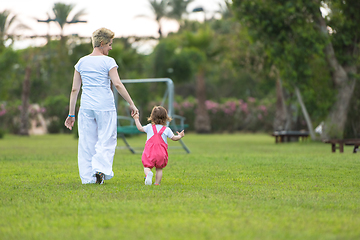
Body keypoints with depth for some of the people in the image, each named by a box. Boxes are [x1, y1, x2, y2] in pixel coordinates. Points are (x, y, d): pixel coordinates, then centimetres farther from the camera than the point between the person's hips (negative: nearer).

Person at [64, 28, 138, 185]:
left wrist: (71, 114, 11)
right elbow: (117, 84, -14)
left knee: (86, 142, 9)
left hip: (86, 107, 4)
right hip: (105, 107, -4)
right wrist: (131, 104, -8)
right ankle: (100, 168, -14)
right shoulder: (108, 61, -4)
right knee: (106, 141, 5)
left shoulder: (81, 62, 8)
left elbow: (74, 89, 8)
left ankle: (87, 177, 7)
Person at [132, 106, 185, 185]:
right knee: (159, 169, 14)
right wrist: (180, 136, 30)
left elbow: (140, 128, 19)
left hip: (149, 153, 0)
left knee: (147, 167, 2)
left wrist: (136, 119, 32)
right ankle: (157, 183, 6)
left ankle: (148, 173, -30)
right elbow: (174, 138, 9)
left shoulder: (149, 127, 6)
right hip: (161, 154, 0)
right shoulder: (167, 129, 3)